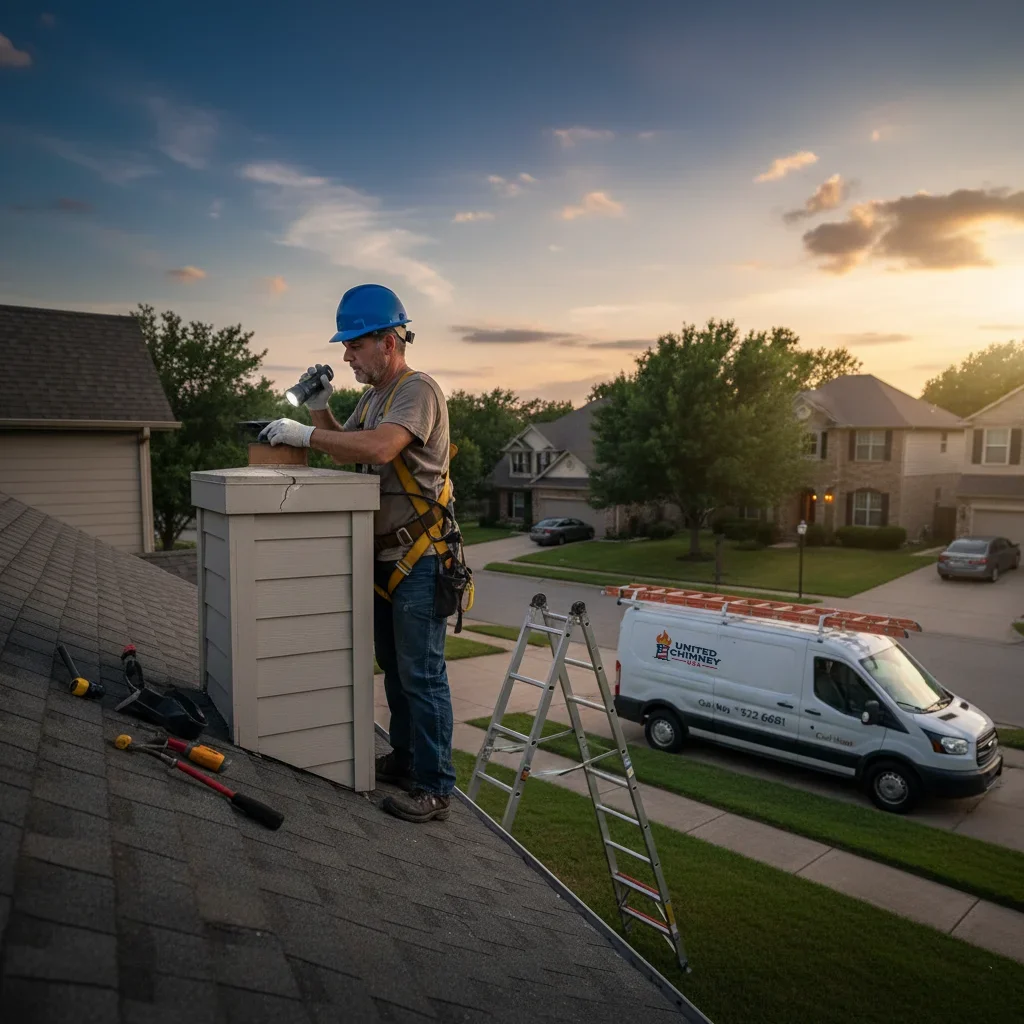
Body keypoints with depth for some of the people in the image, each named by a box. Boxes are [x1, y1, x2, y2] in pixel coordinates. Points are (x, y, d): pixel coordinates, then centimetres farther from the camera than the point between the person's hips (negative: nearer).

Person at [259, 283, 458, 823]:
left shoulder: (418, 390, -15)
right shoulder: (371, 398, 15)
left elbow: (379, 448, -32)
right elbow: (343, 448, 19)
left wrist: (304, 433, -24)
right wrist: (319, 408, 3)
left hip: (419, 560, -9)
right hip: (384, 556, 9)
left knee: (421, 674, -5)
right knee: (393, 667, 18)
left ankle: (435, 788, 5)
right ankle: (404, 757, 33)